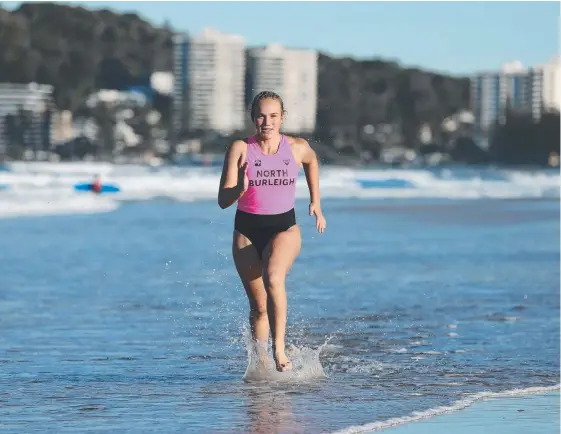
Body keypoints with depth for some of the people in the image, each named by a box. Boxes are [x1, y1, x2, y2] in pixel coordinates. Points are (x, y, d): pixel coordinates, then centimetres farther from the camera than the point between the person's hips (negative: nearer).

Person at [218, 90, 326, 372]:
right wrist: (240, 189, -32)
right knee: (258, 305, 7)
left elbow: (311, 161, 22)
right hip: (247, 230, 1)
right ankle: (260, 363, 24)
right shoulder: (240, 149, -9)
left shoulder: (297, 148, -4)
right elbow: (223, 200, -11)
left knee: (273, 278, -31)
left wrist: (316, 202, 21)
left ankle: (279, 347, -27)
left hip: (284, 228, -1)